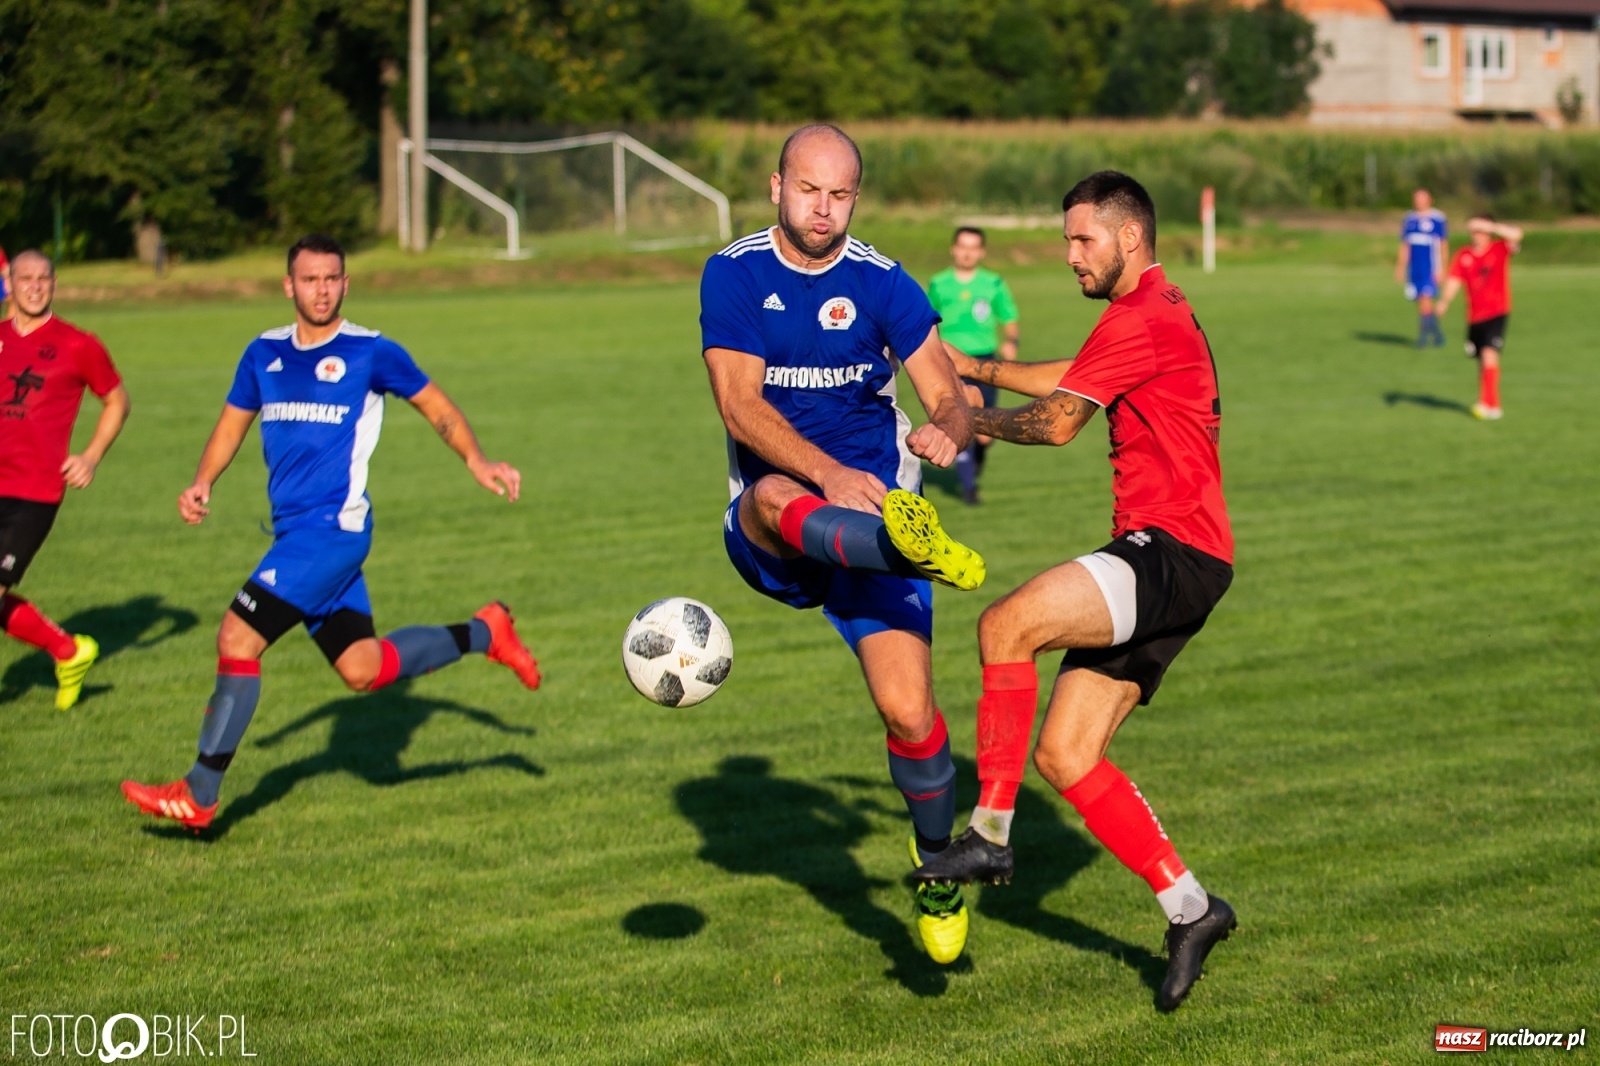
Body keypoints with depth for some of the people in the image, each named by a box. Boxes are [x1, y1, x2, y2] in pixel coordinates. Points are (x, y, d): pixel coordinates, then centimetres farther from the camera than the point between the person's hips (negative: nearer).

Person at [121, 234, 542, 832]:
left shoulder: (371, 352, -3)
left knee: (237, 639, -15)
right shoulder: (264, 353, 12)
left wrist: (476, 462, -7)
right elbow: (232, 424, 20)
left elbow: (436, 407, 7)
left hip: (334, 526, -7)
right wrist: (201, 484, 3)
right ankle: (486, 633, 28)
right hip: (295, 531, 7)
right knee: (365, 671, 8)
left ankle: (198, 796, -8)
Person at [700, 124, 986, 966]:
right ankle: (918, 548, -63)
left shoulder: (883, 285, 1)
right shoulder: (732, 275, -2)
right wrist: (831, 474, -31)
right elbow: (739, 405, -15)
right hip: (768, 539, 0)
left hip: (874, 513, 0)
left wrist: (945, 433, -28)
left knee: (908, 709, -12)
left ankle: (935, 864, 12)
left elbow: (950, 400, -1)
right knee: (777, 499, -38)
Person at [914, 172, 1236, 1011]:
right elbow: (1074, 378, 38)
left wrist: (975, 424, 0)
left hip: (1174, 551, -10)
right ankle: (1187, 907, 10)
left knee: (1007, 624, -27)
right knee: (1063, 755, 4)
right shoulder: (1157, 313, 22)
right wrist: (983, 369, 35)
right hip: (1154, 561, 10)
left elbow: (1057, 422, -15)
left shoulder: (1142, 317, -11)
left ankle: (992, 835, -20)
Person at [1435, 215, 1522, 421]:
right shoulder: (1464, 255, 4)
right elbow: (1454, 280, -4)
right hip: (1474, 316, 5)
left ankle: (1488, 404, -17)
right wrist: (1446, 300, -22)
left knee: (1489, 354, -19)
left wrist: (1490, 226, -30)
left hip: (1497, 313, -5)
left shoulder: (1500, 249, -4)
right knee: (1482, 361, 11)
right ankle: (1493, 405, 25)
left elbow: (1516, 235, -24)